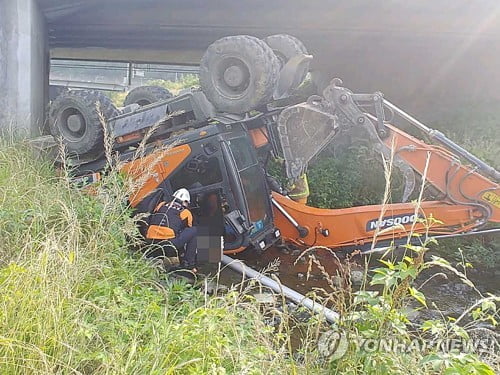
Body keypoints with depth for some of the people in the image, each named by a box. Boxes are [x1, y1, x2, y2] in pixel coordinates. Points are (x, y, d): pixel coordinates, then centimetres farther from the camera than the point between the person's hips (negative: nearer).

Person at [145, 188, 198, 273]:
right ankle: (189, 265, 10)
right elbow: (187, 232, 21)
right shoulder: (186, 212, 12)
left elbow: (150, 222, 28)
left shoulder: (161, 205, 21)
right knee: (194, 230, 12)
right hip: (168, 245, -5)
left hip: (151, 244, 6)